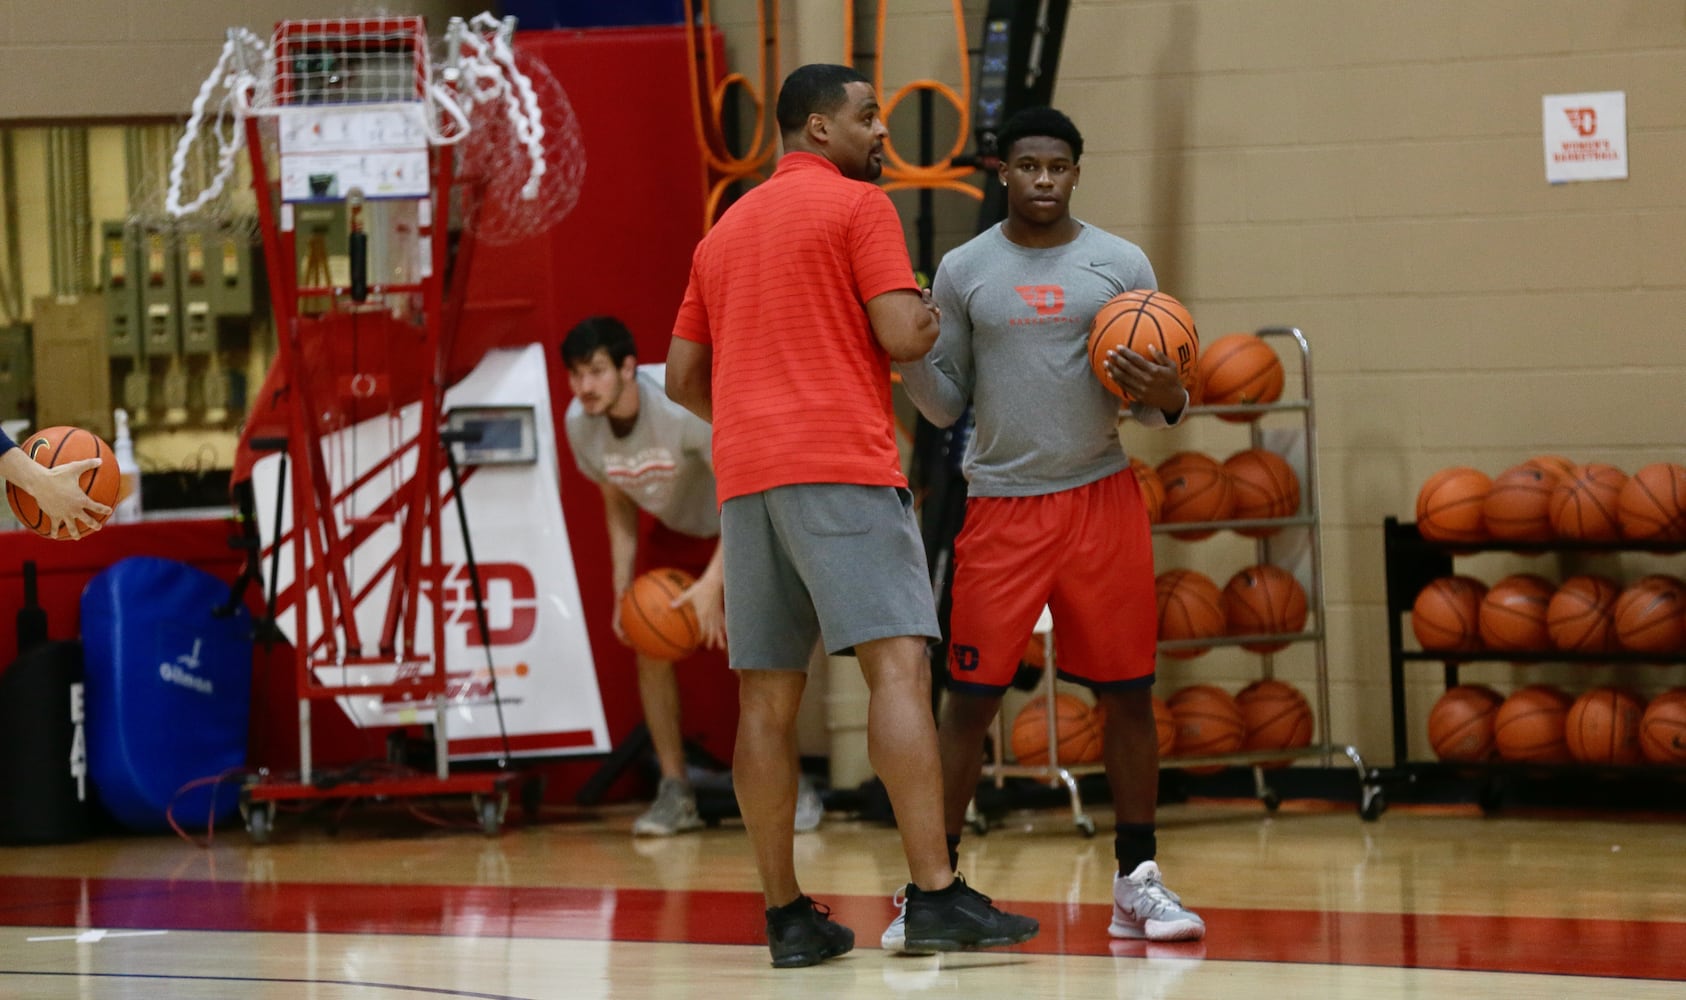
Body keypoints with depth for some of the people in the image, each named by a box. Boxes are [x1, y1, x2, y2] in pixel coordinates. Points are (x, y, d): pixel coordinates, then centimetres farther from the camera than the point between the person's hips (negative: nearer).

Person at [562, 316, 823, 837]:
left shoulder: (683, 404, -36)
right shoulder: (580, 423, -17)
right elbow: (618, 505, 0)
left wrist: (714, 582, -37)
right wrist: (622, 589, -11)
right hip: (672, 531, 5)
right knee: (648, 649, -7)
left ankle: (791, 786, -2)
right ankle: (675, 793, 1)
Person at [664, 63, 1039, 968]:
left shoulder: (724, 232, 22)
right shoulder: (857, 205, 1)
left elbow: (682, 376, 23)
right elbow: (901, 336, -10)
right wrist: (927, 322, 12)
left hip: (744, 476, 7)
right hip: (842, 468, -7)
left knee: (767, 696, 6)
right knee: (897, 665, -13)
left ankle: (786, 914, 5)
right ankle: (934, 895, -23)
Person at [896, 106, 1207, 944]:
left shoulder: (1121, 264, 3)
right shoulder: (964, 270, 4)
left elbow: (1151, 403, 7)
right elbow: (946, 404, 8)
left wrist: (1168, 398, -17)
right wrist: (908, 359, -13)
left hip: (1102, 497, 1)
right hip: (1001, 502, -1)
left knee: (1127, 691, 2)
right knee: (971, 698, -3)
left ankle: (1138, 882, 12)